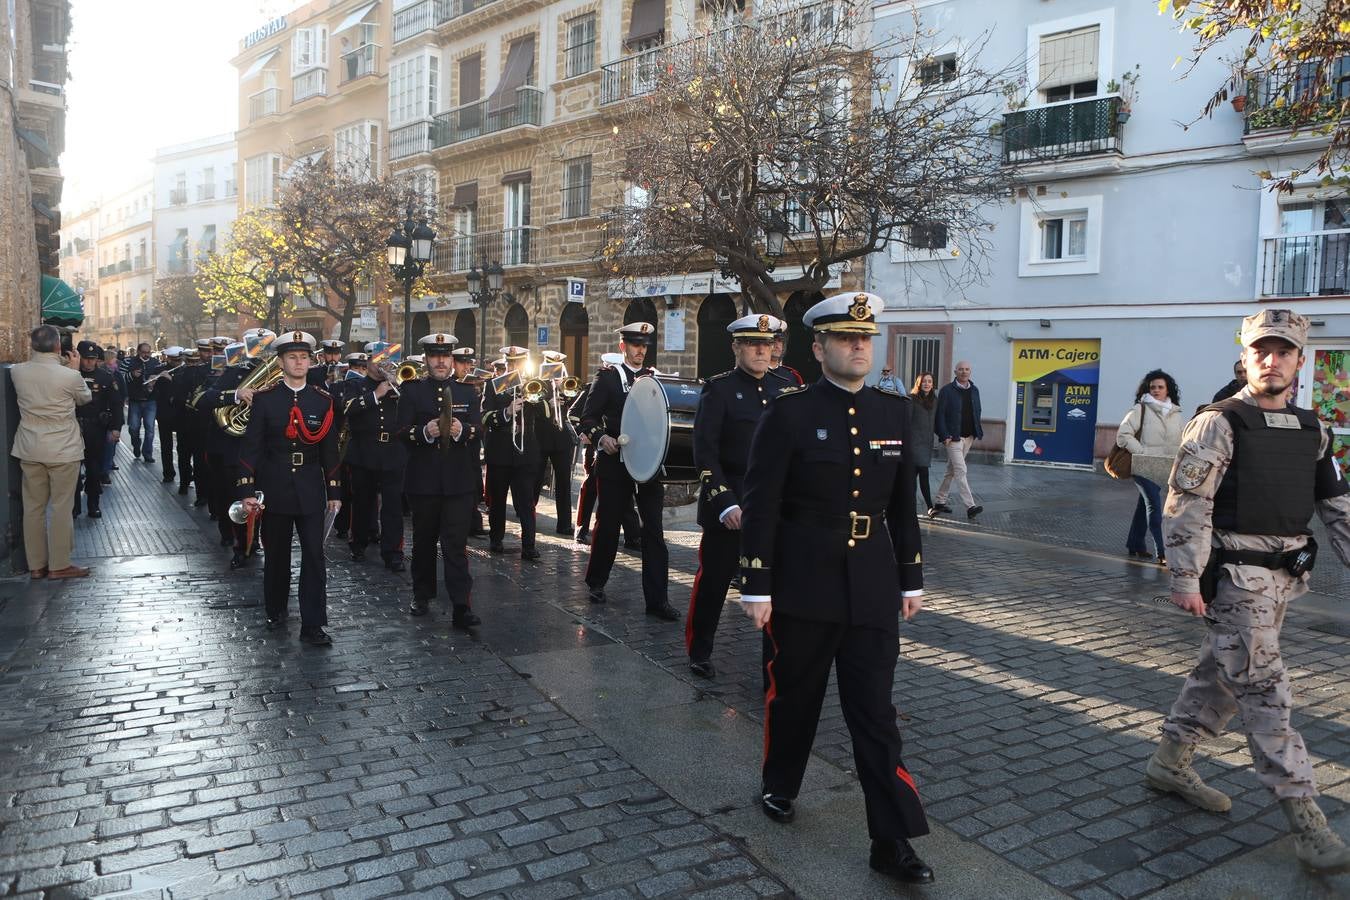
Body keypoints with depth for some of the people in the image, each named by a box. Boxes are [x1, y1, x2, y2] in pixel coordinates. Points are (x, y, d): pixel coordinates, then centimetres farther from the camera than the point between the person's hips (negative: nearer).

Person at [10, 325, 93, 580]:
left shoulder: (17, 371, -3)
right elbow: (85, 398, 3)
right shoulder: (69, 376, -17)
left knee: (33, 506, 11)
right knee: (61, 507, 4)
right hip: (63, 451, -5)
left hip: (30, 450, 5)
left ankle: (36, 565, 19)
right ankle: (59, 565, 9)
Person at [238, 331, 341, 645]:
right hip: (275, 489, 0)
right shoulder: (263, 399, -2)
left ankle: (312, 624, 2)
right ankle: (275, 609, 34)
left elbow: (329, 449, 6)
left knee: (314, 555, -3)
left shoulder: (323, 400, 3)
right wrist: (247, 489, -11)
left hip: (311, 490, 1)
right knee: (276, 554, 13)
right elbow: (251, 446, -4)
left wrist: (333, 492, 5)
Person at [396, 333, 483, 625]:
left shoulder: (467, 392, 8)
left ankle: (461, 607, -8)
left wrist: (463, 430, -20)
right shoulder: (411, 391, 4)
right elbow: (401, 431, -3)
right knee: (424, 540, 13)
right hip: (423, 480, 0)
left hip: (459, 480, 0)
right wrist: (424, 432, -23)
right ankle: (422, 595, 30)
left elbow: (479, 430, 2)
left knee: (456, 544, -5)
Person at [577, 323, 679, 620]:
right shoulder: (607, 377, 2)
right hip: (615, 461, -3)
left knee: (654, 531, -2)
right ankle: (596, 582, 30)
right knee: (607, 525, 9)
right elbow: (588, 418, -3)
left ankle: (657, 599, 0)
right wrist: (601, 438, -21)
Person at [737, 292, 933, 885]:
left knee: (875, 712, 4)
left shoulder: (894, 412, 5)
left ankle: (892, 841, 11)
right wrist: (756, 587, -12)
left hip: (873, 588, 3)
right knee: (794, 695, 15)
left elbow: (903, 503, 11)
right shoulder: (789, 413, -9)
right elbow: (761, 506, -10)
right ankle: (780, 787, 39)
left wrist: (911, 578, 11)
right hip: (803, 585, -3)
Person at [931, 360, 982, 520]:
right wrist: (944, 436, -16)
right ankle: (970, 506, -15)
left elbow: (977, 412, 17)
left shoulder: (974, 390, 11)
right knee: (961, 471, -11)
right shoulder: (947, 390, -7)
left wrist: (977, 432, 6)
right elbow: (940, 415, -9)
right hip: (953, 437, -6)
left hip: (968, 437, 6)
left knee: (952, 471, 14)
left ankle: (940, 502, 24)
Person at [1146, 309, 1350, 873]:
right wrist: (1186, 579, -19)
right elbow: (1186, 505, -15)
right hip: (1236, 577, -7)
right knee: (1263, 690, -5)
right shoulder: (1220, 424, -11)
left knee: (1222, 675, 16)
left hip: (1285, 575, 7)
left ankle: (1170, 763, 30)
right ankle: (1304, 816, 1)